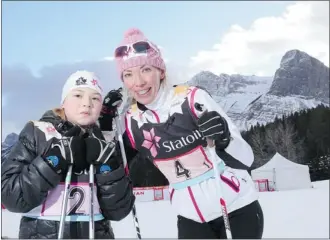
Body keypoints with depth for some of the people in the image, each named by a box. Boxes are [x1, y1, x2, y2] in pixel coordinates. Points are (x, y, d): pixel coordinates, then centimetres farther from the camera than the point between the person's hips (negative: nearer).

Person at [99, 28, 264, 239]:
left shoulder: (193, 99, -19)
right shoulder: (132, 122, -6)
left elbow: (245, 159, -16)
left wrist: (224, 139, -37)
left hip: (238, 208, -3)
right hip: (191, 218, 3)